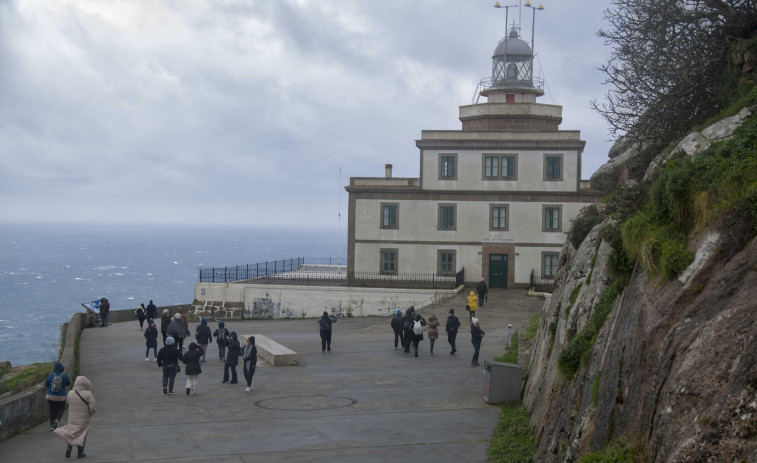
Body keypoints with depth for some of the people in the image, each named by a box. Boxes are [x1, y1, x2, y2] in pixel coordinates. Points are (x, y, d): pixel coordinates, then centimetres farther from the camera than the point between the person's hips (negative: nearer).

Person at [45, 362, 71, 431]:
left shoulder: (50, 376, -9)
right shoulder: (65, 376, -11)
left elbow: (46, 385, 3)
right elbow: (68, 384, 4)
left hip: (50, 396, 1)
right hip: (61, 397, -1)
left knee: (52, 410, 13)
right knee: (61, 409, 17)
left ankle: (52, 426, 12)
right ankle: (57, 420, -9)